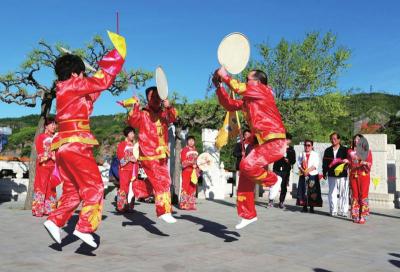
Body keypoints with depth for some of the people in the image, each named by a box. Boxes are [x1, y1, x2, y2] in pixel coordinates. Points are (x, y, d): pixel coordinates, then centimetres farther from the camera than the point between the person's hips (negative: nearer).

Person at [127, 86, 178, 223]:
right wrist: (135, 107, -40)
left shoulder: (163, 113, 10)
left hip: (162, 156, 7)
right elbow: (132, 121, -23)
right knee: (161, 182, -13)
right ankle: (164, 211, -11)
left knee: (165, 182, 19)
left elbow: (172, 117, -8)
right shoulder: (143, 114, -6)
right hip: (149, 156, -7)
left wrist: (169, 107, -28)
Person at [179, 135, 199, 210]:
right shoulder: (184, 150, -4)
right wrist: (191, 163, -23)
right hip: (187, 171, -6)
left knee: (193, 188, 6)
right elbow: (183, 162, -10)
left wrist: (197, 170, 12)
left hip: (194, 171, 6)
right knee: (186, 187, -8)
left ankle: (191, 205, 11)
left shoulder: (195, 150, 16)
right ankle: (184, 205, -4)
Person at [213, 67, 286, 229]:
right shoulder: (247, 101, 16)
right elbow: (229, 105, 22)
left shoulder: (263, 90, -8)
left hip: (275, 142, -9)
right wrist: (219, 86, 15)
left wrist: (225, 76, -5)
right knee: (245, 175, 5)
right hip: (262, 143, 9)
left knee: (248, 165, -26)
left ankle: (273, 180, 1)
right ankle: (248, 215, 16)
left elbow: (238, 88, -19)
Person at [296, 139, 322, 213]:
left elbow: (315, 165, -6)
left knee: (313, 191, -4)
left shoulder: (315, 154, 3)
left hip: (313, 175, -2)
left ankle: (312, 207, 3)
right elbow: (299, 164, 5)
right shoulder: (301, 154, 12)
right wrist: (303, 170, -12)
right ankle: (304, 206, 10)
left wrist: (308, 170, -17)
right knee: (303, 191, 2)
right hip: (303, 175, 2)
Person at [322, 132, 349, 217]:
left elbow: (349, 161, 2)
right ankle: (333, 210, 11)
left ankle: (343, 211, 6)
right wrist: (324, 172, 10)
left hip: (342, 175, -2)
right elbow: (325, 162, 13)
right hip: (331, 175, 2)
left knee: (343, 193, -1)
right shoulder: (328, 150, 13)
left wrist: (346, 161, -20)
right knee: (332, 193, 4)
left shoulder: (344, 150, 4)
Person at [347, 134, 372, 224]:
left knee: (363, 195, -5)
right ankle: (355, 216, 5)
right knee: (355, 195, 1)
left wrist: (365, 163, -20)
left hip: (364, 175, -2)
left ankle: (363, 217, -3)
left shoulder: (367, 151, 6)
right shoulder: (350, 151, 11)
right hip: (353, 175, 2)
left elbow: (370, 164, 0)